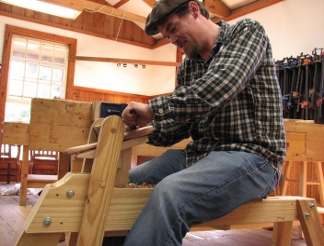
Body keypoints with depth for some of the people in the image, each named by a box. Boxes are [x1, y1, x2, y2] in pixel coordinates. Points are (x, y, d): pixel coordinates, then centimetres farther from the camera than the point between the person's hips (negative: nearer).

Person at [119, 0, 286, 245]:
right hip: (199, 152, 8)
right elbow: (178, 124, 16)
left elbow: (218, 88, -21)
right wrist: (140, 128, -1)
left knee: (169, 193, -34)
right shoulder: (186, 68, 17)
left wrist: (153, 108, -21)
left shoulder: (246, 31, -2)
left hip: (250, 155, -7)